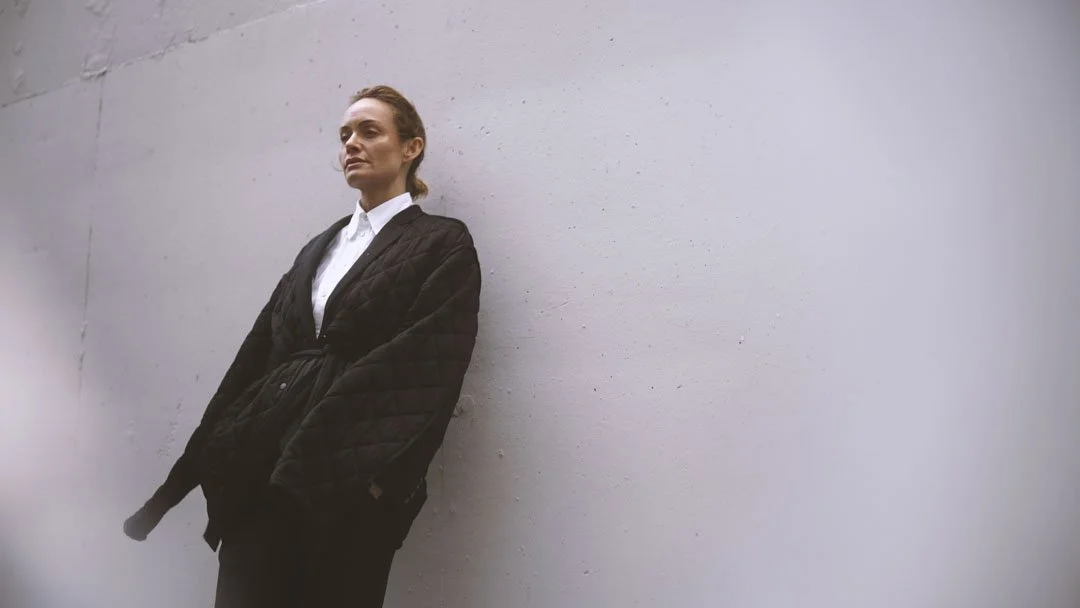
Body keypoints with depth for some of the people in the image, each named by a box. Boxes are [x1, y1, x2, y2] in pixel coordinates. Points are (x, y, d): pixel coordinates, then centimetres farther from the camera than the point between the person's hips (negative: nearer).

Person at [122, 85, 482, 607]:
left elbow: (431, 368, -11)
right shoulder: (319, 248, 20)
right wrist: (201, 461, 12)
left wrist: (381, 477, -22)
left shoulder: (443, 244, 2)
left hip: (350, 479, -5)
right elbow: (259, 350, 16)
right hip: (261, 466, 5)